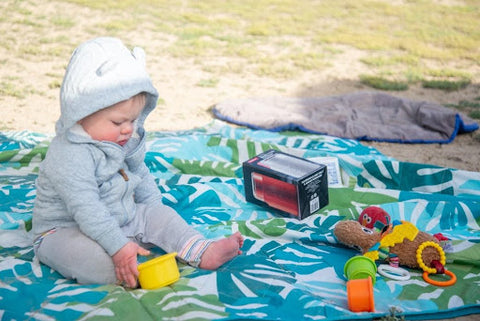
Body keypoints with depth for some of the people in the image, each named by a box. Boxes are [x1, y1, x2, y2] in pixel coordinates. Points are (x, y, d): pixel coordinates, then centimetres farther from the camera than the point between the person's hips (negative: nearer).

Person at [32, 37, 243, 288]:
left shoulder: (126, 141, 1)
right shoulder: (70, 156, -29)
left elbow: (140, 175, 18)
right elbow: (87, 210, -34)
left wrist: (156, 213, 12)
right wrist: (119, 247, -37)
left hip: (120, 218, 8)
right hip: (64, 231, -8)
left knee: (161, 214, -2)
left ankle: (200, 251, -12)